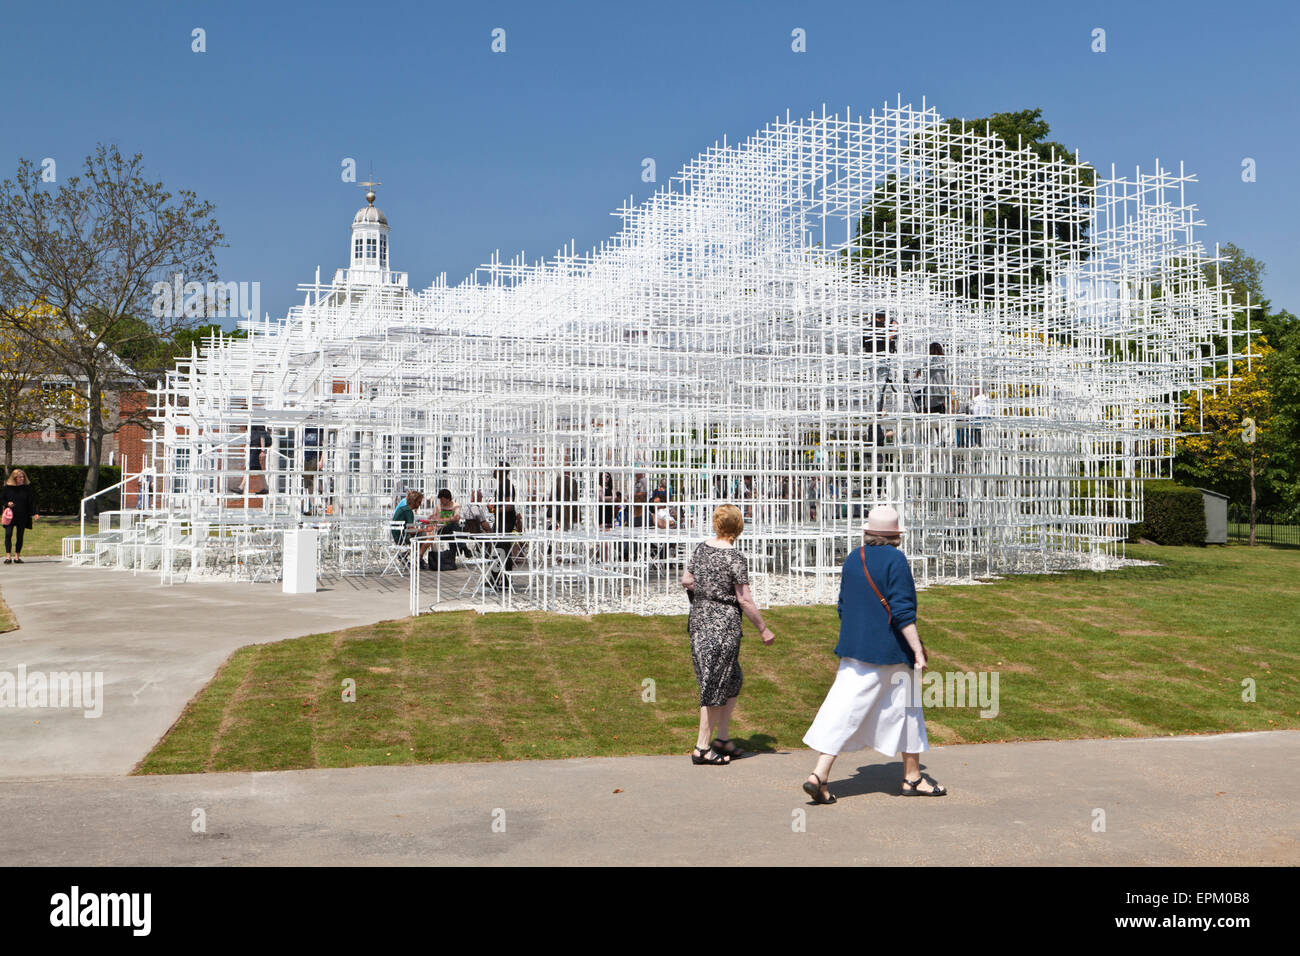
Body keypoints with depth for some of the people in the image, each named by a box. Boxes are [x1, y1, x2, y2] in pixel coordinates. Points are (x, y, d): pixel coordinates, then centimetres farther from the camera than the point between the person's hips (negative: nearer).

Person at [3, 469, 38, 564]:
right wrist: (7, 504, -12)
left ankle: (17, 556, 13)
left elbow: (32, 502, 1)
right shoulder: (8, 487, 2)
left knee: (20, 536, 4)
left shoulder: (27, 488, 2)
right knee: (8, 534, -10)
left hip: (22, 516, 1)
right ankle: (8, 556, -7)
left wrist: (34, 514, -8)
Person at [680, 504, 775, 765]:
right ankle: (702, 747, 7)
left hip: (699, 619, 7)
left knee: (733, 680, 19)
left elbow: (686, 581, 9)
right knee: (716, 685, 2)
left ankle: (721, 737, 22)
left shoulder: (700, 548, 5)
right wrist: (763, 629, -6)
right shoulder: (734, 557, -14)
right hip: (723, 624, -7)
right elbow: (745, 600, -13)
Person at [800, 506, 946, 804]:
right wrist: (918, 650, -13)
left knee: (843, 710, 2)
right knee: (905, 709, 12)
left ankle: (819, 776, -7)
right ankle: (912, 777, 25)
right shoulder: (894, 559, -12)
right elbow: (902, 611, -17)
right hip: (889, 651, -5)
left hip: (853, 648, 5)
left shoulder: (852, 559, 7)